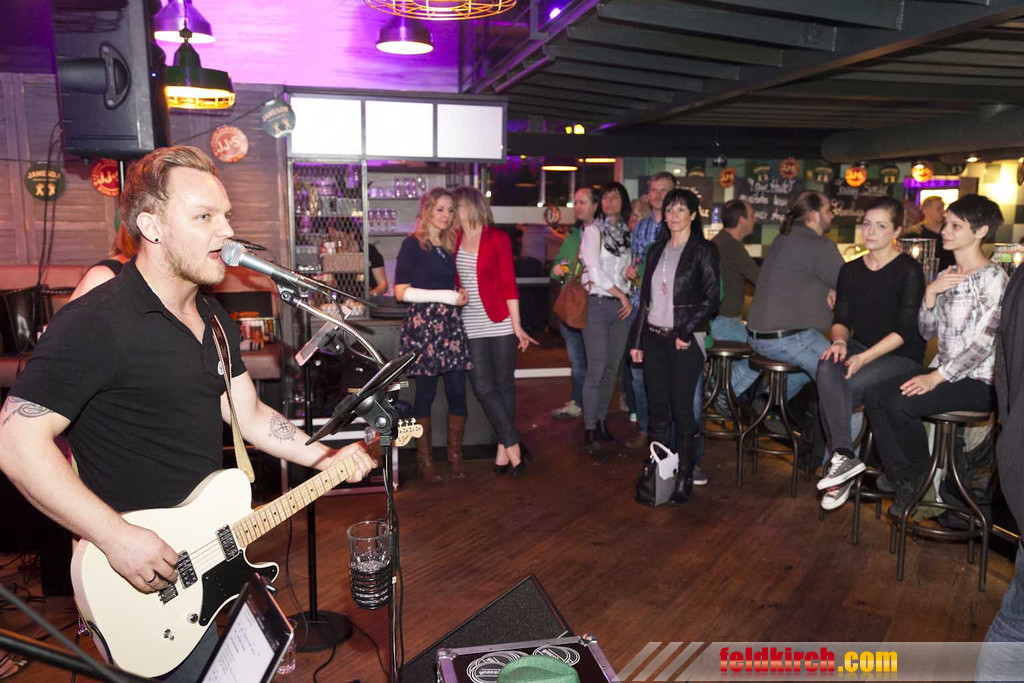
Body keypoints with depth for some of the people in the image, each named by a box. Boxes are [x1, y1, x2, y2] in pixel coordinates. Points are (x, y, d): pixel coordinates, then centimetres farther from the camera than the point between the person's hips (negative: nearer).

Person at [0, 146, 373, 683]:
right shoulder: (94, 325, -22)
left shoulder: (214, 320, 6)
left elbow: (249, 414, 10)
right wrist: (116, 538, -26)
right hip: (146, 578, -8)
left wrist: (325, 459, -3)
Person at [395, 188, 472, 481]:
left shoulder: (451, 245, 16)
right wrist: (445, 296, -14)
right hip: (423, 323, -5)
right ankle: (425, 457, 16)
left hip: (452, 323, 5)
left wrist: (461, 295, 5)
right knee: (426, 392, 1)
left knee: (457, 391, 1)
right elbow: (401, 292, -9)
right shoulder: (413, 244, -2)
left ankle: (455, 455, 15)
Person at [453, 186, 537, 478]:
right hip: (471, 326, 3)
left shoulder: (498, 238, -3)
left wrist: (517, 325, -8)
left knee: (504, 385, 5)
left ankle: (503, 449, 16)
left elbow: (509, 283, -5)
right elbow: (451, 283, 8)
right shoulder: (454, 240, 7)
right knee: (483, 388, -1)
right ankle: (513, 447, 10)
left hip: (500, 323, -3)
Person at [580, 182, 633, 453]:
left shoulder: (627, 233, 14)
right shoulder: (593, 230, -1)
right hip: (597, 304, -5)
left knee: (612, 368, 7)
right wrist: (621, 295, -8)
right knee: (596, 369, -8)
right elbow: (595, 271, -9)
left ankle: (601, 420, 20)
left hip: (621, 306, 5)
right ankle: (589, 429, 0)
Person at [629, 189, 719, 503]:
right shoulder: (656, 250, 13)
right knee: (657, 407, 7)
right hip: (654, 337, 5)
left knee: (682, 408, -2)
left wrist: (686, 332, -15)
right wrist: (637, 340, 11)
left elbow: (711, 299, -7)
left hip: (685, 340, -5)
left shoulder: (703, 251, -2)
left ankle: (685, 476, 10)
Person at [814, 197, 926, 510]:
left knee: (839, 391, -29)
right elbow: (841, 319, 10)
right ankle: (843, 456, -34)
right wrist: (839, 341, -14)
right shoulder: (851, 270, 10)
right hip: (860, 348, 5)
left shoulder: (908, 271, -8)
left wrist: (864, 357, -24)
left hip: (901, 357, -4)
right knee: (827, 368, -30)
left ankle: (837, 460, -13)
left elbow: (905, 330, -13)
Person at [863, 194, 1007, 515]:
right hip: (943, 372, 7)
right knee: (874, 398, -15)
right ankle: (904, 482, -5)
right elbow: (927, 331, 10)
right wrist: (931, 293, -5)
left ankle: (921, 475, 0)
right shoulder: (946, 277, 13)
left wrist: (936, 377, -22)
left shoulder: (992, 278, -11)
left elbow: (983, 344, -17)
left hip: (976, 381, -7)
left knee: (901, 405, -27)